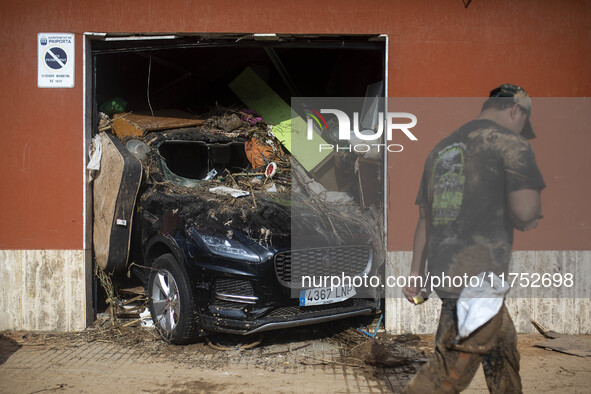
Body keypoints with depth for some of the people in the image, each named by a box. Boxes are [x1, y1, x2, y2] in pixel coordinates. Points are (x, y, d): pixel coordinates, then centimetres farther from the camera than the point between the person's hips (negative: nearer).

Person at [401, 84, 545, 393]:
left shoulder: (440, 148, 17)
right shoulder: (510, 142, -5)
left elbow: (425, 219, 18)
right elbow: (525, 211, -18)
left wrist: (416, 272, 22)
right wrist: (524, 223, 5)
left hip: (442, 272, 8)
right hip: (479, 275, -8)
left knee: (503, 345, 25)